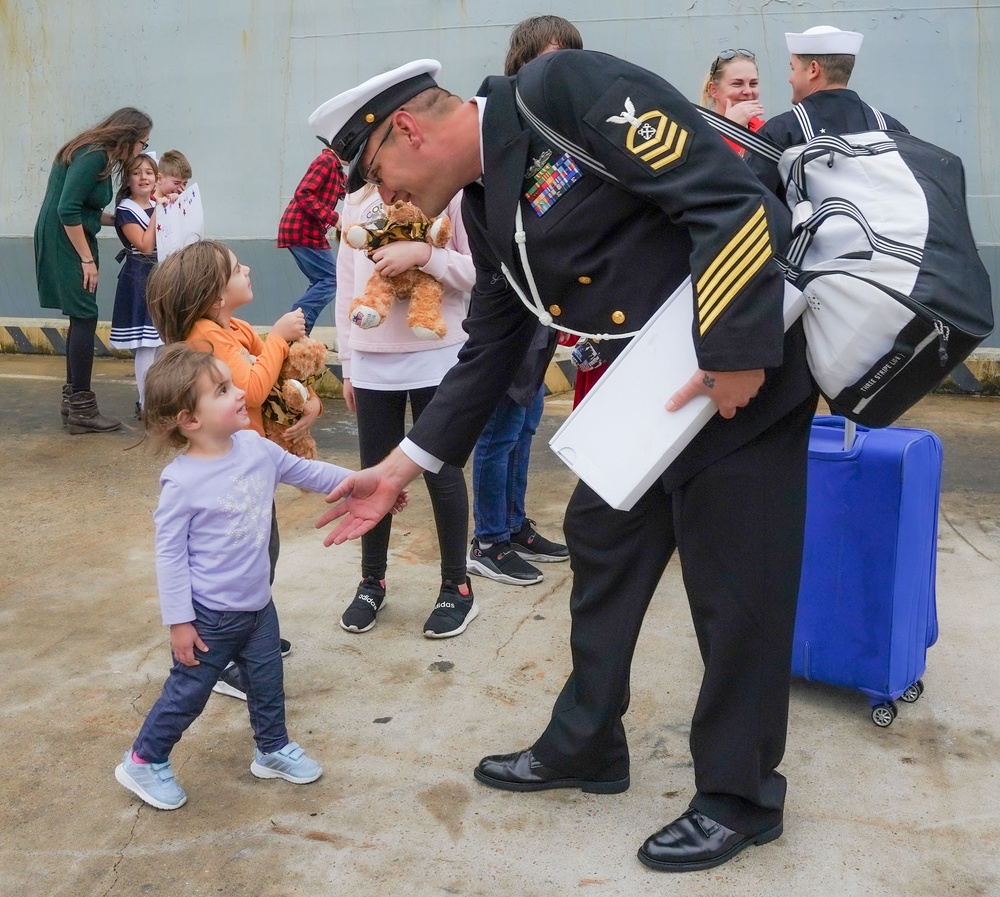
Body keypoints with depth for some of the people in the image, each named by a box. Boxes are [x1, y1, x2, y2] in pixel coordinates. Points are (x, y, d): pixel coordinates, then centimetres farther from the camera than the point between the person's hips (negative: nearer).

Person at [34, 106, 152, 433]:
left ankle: (72, 398, 20)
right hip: (64, 242, -10)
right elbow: (67, 210, -23)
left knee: (81, 318, 12)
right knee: (85, 317, -8)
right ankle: (81, 408, -4)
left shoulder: (99, 155, 12)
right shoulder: (92, 156, -17)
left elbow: (84, 210, 12)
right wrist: (88, 259, -19)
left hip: (71, 239, 10)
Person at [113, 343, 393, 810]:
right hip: (210, 616, -6)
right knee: (186, 694, 11)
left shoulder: (256, 448, -7)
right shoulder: (181, 482, -24)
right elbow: (169, 554, -19)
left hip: (258, 603, 6)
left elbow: (306, 472, 9)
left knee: (268, 684, 21)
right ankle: (143, 762, 32)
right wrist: (179, 622, -16)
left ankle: (272, 749, 43)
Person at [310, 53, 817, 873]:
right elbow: (489, 352, 14)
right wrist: (400, 467, 13)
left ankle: (739, 793, 23)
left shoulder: (566, 89, -18)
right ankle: (584, 745, 35)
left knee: (736, 587, 2)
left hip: (744, 369, -9)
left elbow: (732, 195, -24)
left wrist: (736, 353, -25)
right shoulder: (488, 209, 8)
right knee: (602, 549, 16)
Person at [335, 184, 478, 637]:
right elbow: (346, 284, 12)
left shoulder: (452, 192, -3)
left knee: (442, 472, 5)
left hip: (437, 358, -4)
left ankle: (456, 587, 20)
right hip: (372, 362, 4)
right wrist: (348, 365, 12)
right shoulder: (357, 200, 11)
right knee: (375, 474, 12)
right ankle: (372, 581, 28)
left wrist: (424, 252, -21)